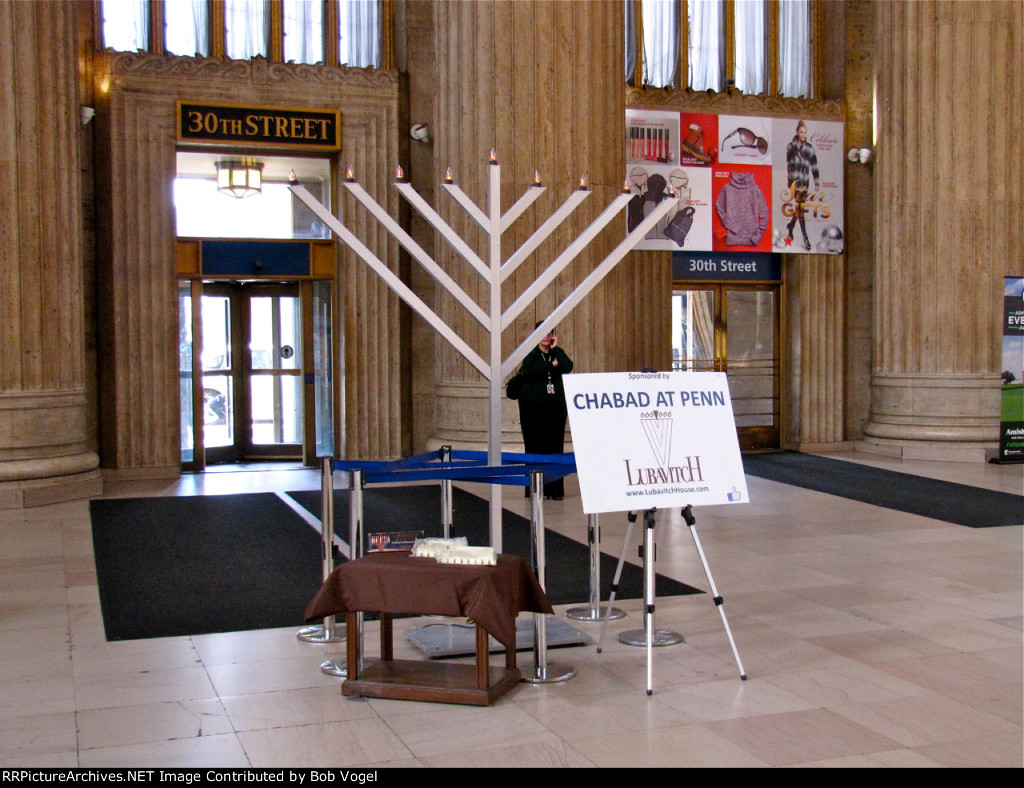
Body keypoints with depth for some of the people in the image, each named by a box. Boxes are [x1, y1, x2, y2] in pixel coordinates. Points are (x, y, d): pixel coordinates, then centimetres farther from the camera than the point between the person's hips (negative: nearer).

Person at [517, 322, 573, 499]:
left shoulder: (557, 354, 12)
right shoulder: (531, 355, 5)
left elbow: (568, 367, -8)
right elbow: (527, 373, -14)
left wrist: (555, 348, -3)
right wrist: (550, 365, -11)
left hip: (556, 406, 2)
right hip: (534, 405, -2)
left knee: (555, 445, -1)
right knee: (535, 445, -3)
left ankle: (554, 489, 2)